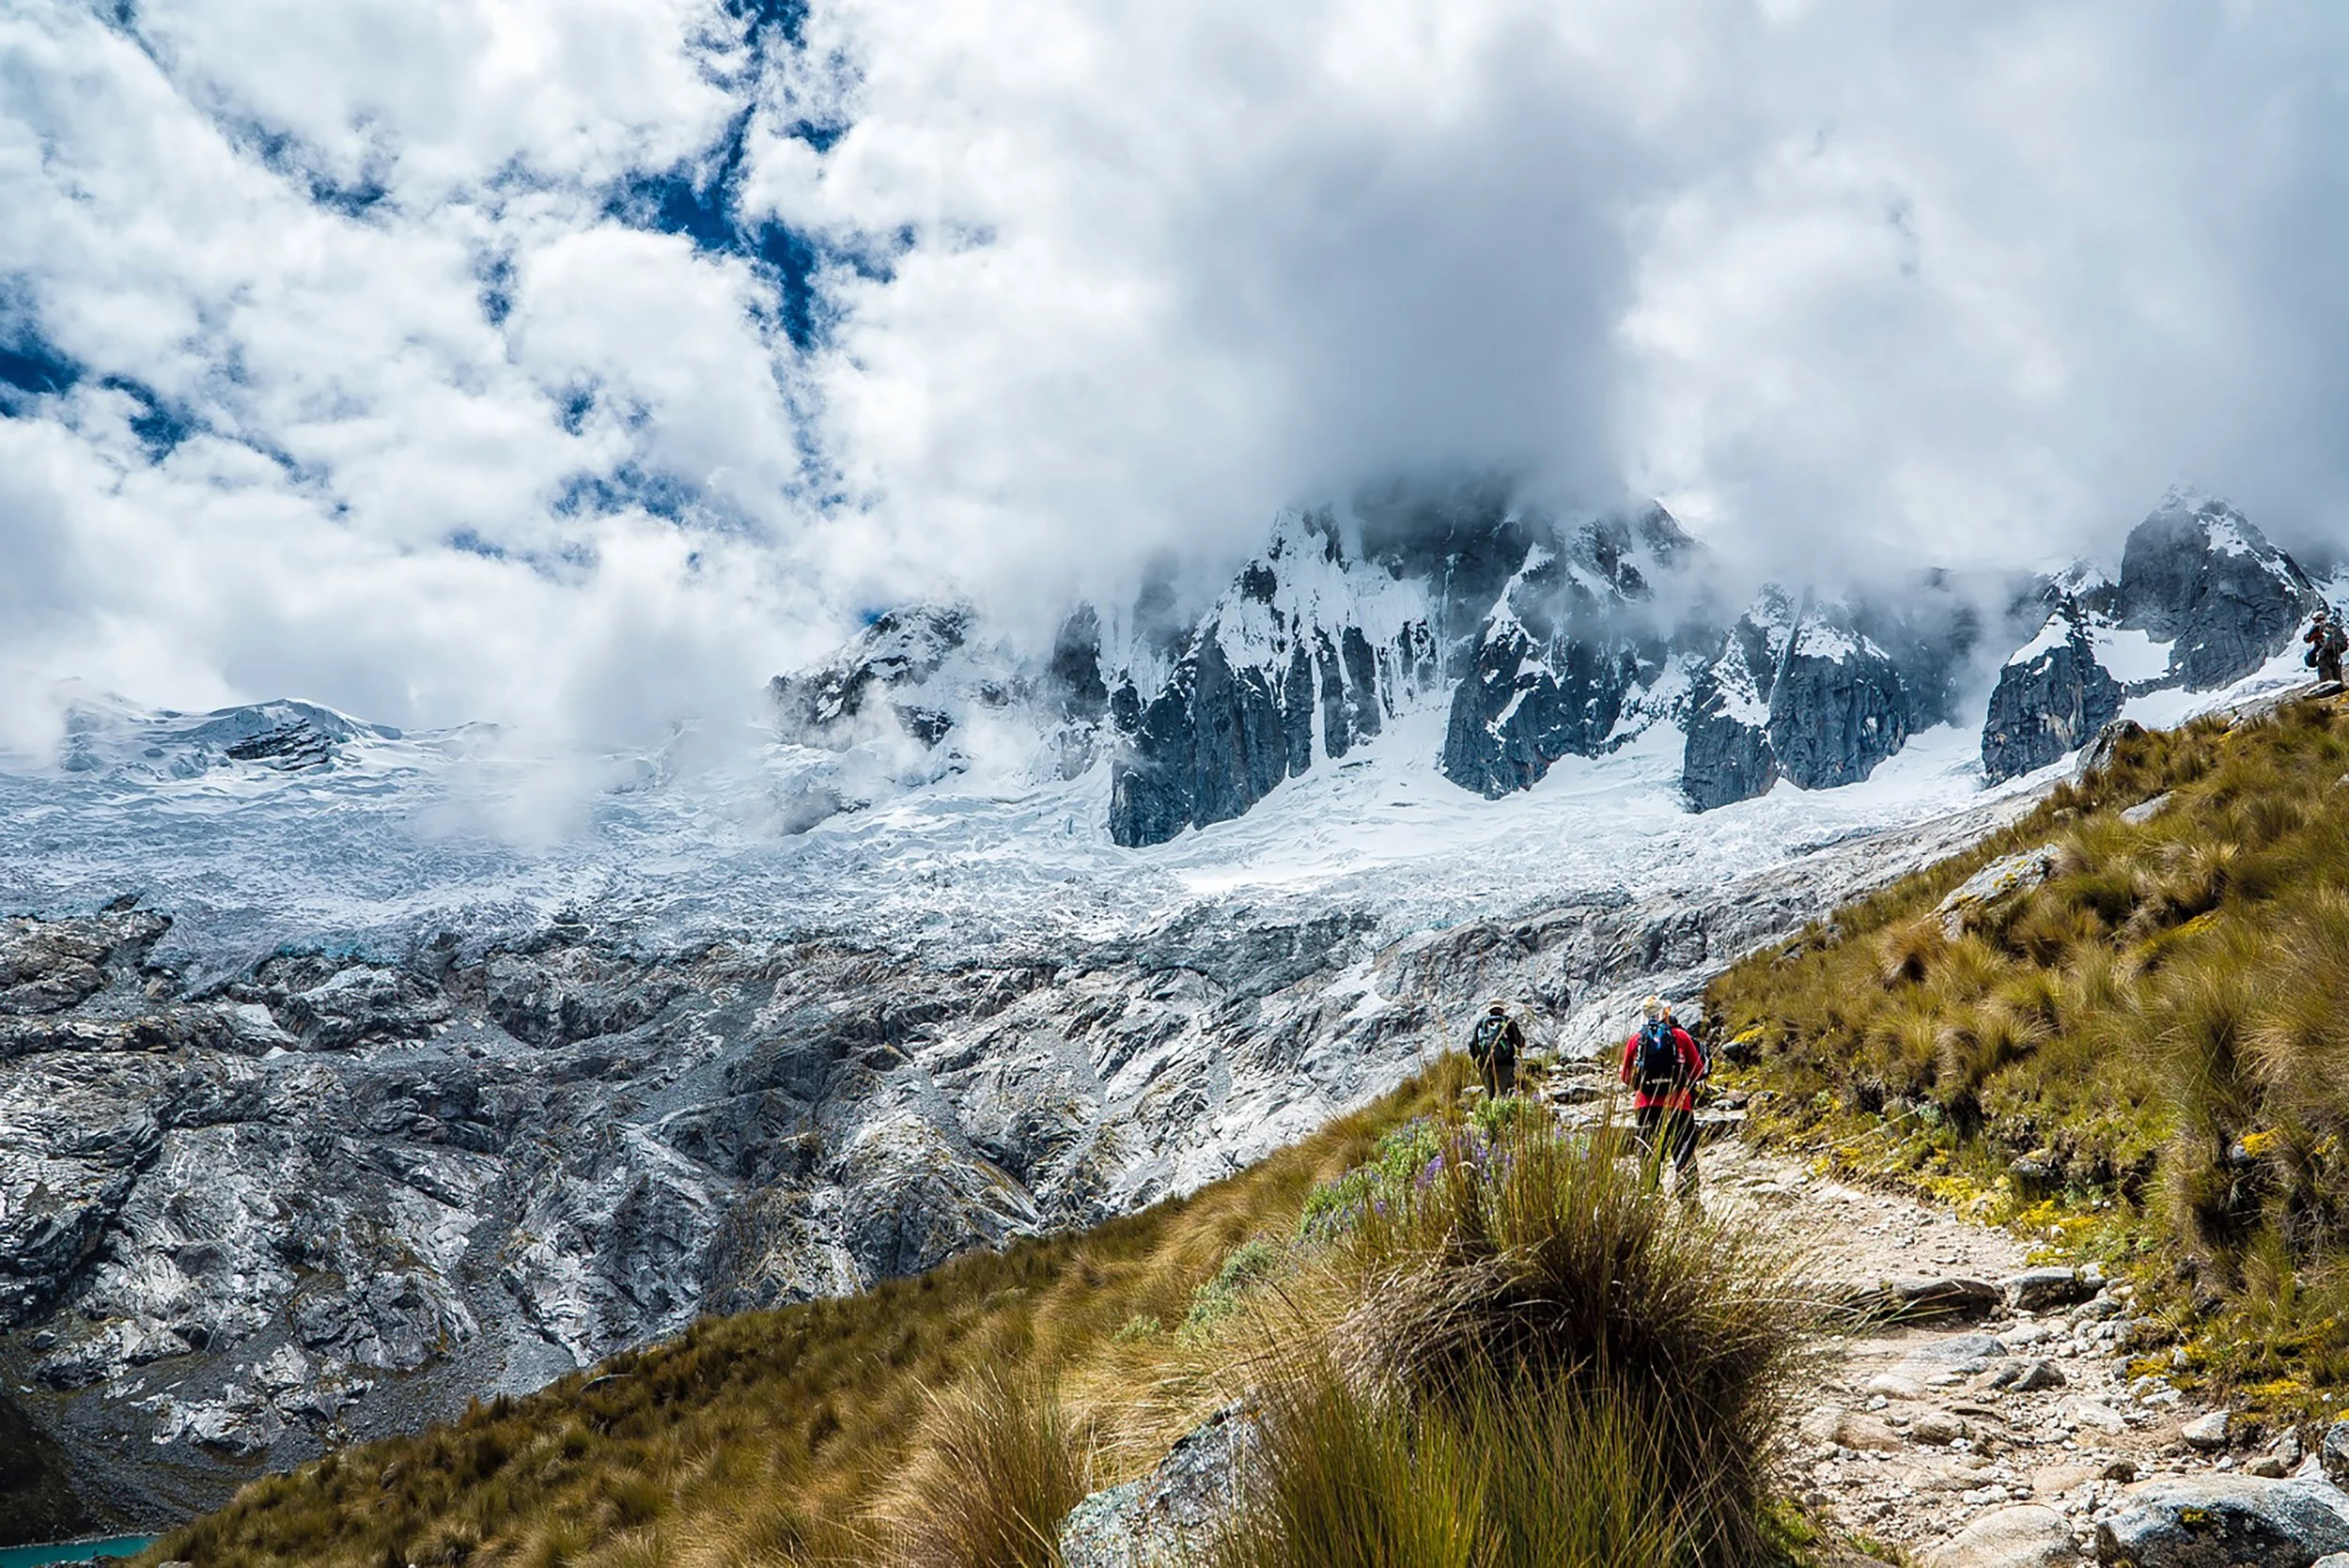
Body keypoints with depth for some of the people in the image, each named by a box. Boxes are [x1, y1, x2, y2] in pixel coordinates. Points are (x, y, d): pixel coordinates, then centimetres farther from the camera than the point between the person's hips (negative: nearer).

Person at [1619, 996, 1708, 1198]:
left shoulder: (1635, 1040, 6)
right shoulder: (1681, 1036, 2)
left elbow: (1626, 1077, 12)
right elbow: (1698, 1072, 5)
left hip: (1647, 1105, 2)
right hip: (1678, 1105, -2)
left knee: (1648, 1155, 7)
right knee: (1684, 1154, 2)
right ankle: (1687, 1196, -5)